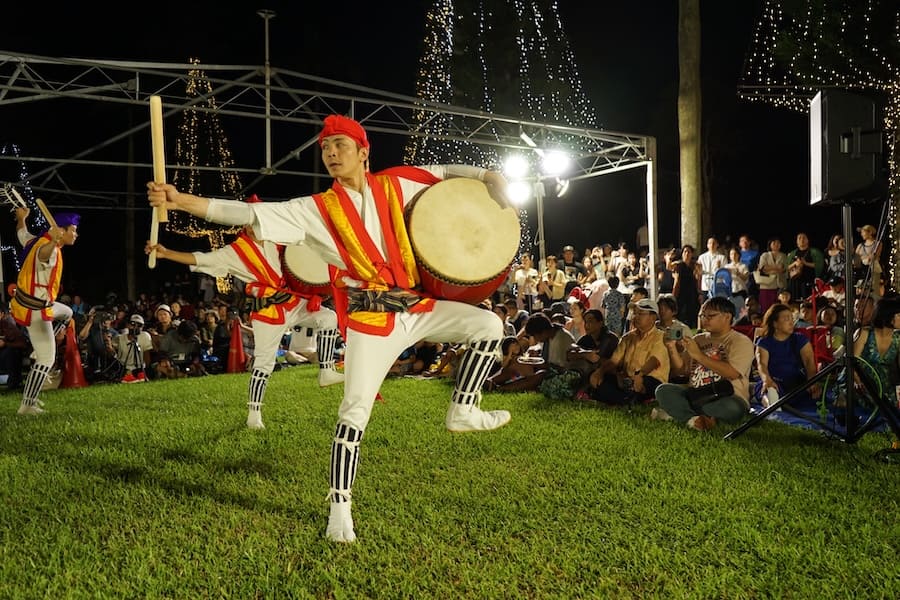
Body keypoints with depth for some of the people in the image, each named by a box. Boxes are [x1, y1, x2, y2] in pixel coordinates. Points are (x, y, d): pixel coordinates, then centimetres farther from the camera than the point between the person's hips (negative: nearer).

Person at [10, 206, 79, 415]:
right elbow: (43, 255, -51)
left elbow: (22, 233, 29)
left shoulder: (36, 240, 5)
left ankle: (41, 351, 28)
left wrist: (21, 219, 46)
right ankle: (27, 405, 0)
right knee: (46, 359, -5)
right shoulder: (50, 250, -24)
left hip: (37, 303, 10)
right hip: (34, 311, -10)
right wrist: (53, 242, -71)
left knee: (66, 313, 35)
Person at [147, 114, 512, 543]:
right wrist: (180, 200, -18)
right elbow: (247, 213, -10)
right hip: (370, 320, -4)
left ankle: (462, 411, 13)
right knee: (355, 412, -7)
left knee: (488, 325, -1)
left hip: (417, 306, 4)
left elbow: (445, 172, 19)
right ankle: (340, 508, 5)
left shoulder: (396, 183, 5)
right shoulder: (317, 209, -4)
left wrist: (489, 179, 3)